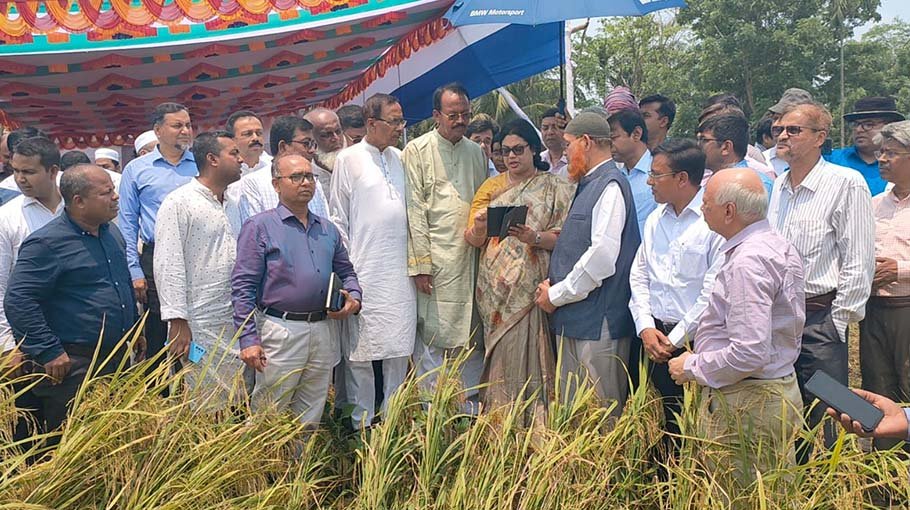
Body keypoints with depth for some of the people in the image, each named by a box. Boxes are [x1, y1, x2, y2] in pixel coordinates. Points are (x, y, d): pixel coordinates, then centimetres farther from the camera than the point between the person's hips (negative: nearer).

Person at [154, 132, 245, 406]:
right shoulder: (179, 203, -8)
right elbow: (169, 265, -12)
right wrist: (177, 320, -16)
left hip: (236, 326, 7)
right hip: (199, 329, -6)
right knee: (205, 410, 0)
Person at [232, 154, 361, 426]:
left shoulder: (328, 229, 15)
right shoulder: (259, 226, -2)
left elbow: (346, 271, 24)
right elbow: (243, 287, -7)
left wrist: (353, 298, 2)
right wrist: (249, 339, -14)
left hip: (323, 331, 6)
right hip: (280, 330, -5)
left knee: (310, 419, 14)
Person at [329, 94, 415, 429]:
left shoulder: (400, 158, 12)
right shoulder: (349, 159, -2)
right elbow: (338, 217, 0)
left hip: (400, 270, 5)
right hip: (364, 272, -4)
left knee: (399, 347, 8)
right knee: (361, 349, 2)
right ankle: (362, 422, 14)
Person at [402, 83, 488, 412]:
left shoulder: (476, 153, 14)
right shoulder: (418, 150, -2)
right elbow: (414, 210, -7)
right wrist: (420, 263, -11)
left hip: (471, 258, 5)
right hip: (435, 259, -5)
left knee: (471, 336, 9)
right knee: (431, 334, -2)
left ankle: (469, 406, 21)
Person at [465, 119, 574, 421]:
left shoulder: (555, 189, 6)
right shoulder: (492, 187, 14)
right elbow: (473, 239, 6)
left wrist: (535, 237, -21)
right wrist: (479, 228, -17)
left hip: (533, 288, -2)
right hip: (497, 290, 2)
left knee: (528, 355, -7)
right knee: (502, 357, 0)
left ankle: (536, 425, 3)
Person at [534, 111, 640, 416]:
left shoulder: (610, 186, -13)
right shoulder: (587, 185, 17)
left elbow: (602, 256, -22)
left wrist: (556, 295, -13)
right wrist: (552, 285, 7)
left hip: (598, 322, -10)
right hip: (572, 321, 10)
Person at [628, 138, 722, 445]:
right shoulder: (655, 220, 13)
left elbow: (713, 291, -15)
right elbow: (639, 276, 14)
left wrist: (676, 339, -11)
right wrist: (646, 327, 1)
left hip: (696, 342, -6)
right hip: (657, 338, 6)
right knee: (668, 427, 13)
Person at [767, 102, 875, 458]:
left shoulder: (846, 184, -8)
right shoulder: (777, 187, 11)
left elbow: (859, 261, -9)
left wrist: (839, 321, -10)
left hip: (821, 319, -6)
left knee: (825, 416, -2)